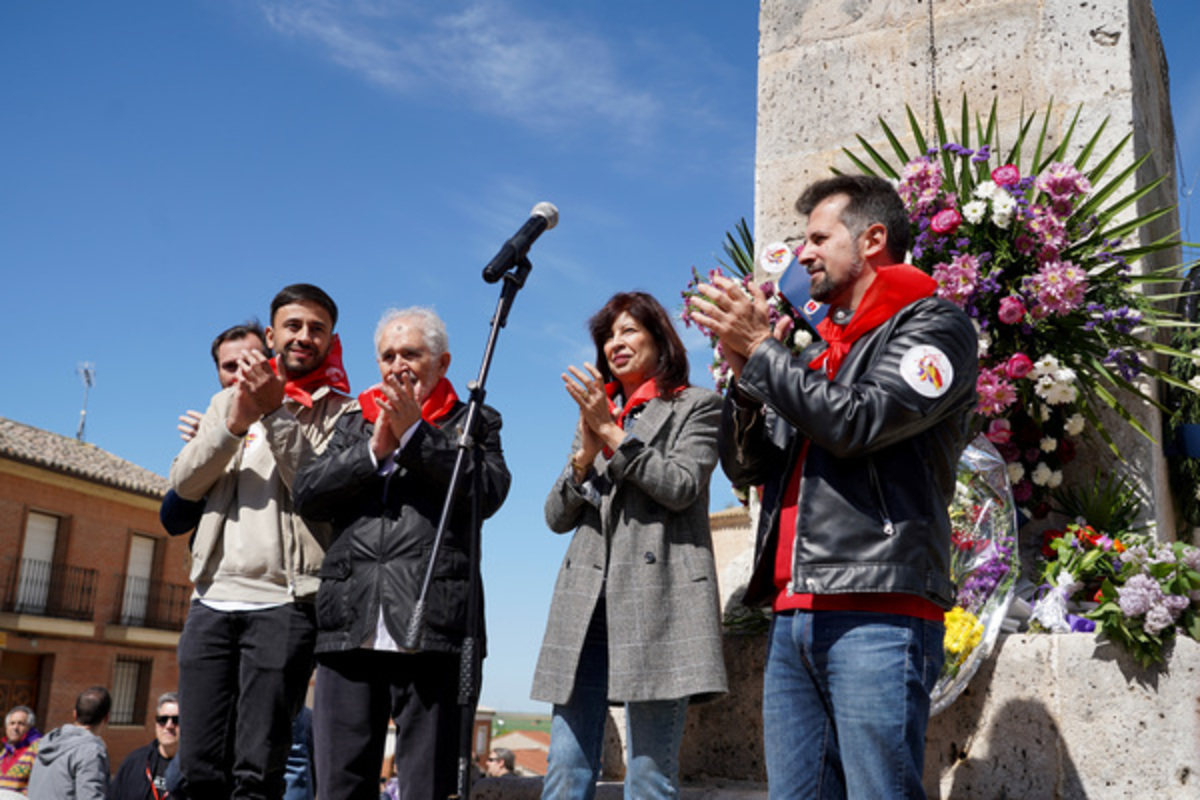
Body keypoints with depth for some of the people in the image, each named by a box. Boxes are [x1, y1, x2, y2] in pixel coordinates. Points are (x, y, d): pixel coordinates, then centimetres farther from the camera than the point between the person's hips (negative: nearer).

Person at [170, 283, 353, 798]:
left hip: (284, 604, -4)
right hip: (213, 600, 4)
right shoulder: (229, 400, 20)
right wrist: (235, 423, -6)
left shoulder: (339, 413, 6)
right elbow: (183, 484, 9)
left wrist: (277, 414, -11)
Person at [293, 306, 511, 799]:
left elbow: (489, 491, -6)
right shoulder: (354, 423, 22)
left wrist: (414, 433, -8)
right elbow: (306, 495, 9)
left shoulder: (472, 422, 12)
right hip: (350, 627, 4)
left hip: (430, 627, -3)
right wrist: (374, 450, -4)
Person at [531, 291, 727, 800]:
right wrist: (585, 457, -1)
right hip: (587, 604, 5)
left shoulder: (695, 406, 11)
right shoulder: (594, 414, 24)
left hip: (655, 600, -4)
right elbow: (556, 517, 16)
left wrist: (613, 433, -7)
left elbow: (682, 486, -6)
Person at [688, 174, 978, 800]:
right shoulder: (816, 350, 25)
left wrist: (760, 349, -5)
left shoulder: (934, 326, 4)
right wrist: (745, 371, 4)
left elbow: (857, 422, -14)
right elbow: (746, 466, 19)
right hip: (794, 616, 7)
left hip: (877, 612, -7)